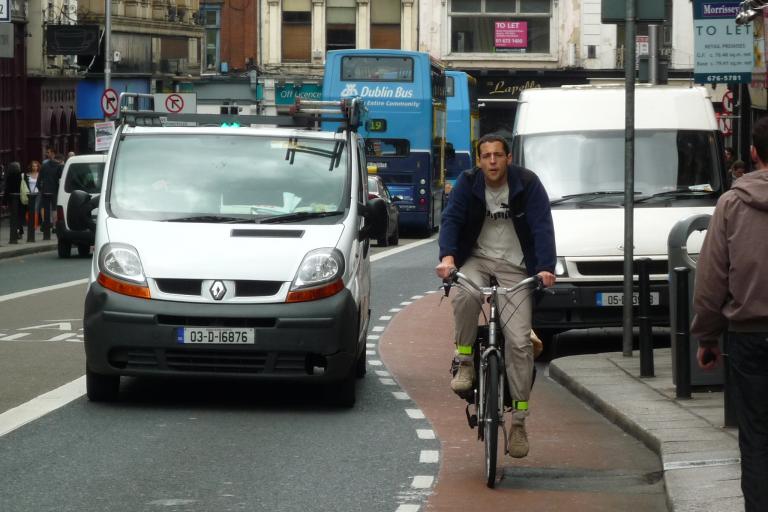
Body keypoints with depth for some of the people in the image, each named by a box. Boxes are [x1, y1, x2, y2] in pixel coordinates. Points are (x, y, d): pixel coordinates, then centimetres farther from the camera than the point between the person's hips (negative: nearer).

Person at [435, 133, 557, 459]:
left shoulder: (527, 184, -9)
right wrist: (447, 257, -34)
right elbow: (451, 219, -14)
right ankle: (465, 363, -13)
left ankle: (519, 421, -6)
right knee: (465, 296, -36)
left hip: (515, 265, -1)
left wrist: (546, 267, -32)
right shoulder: (467, 183, -5)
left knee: (519, 340, -12)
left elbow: (542, 226, -16)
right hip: (477, 258, 1)